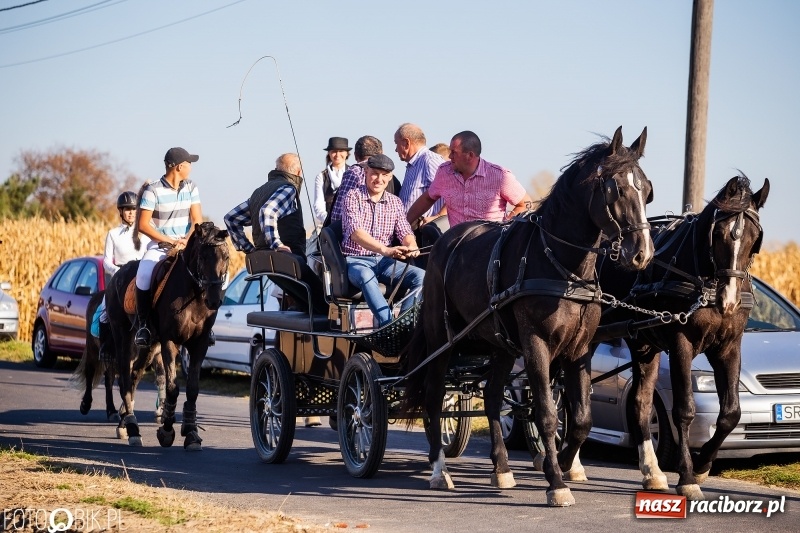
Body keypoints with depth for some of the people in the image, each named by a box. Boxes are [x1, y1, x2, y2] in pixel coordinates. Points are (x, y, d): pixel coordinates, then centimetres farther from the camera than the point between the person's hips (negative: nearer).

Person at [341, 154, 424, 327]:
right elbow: (356, 233, -20)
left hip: (385, 261, 5)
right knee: (366, 276, -40)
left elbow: (405, 232, 2)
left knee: (420, 276, -21)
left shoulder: (395, 202, 11)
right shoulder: (353, 197, -5)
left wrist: (411, 247, -25)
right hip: (357, 260, -5)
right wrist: (385, 250, -37)